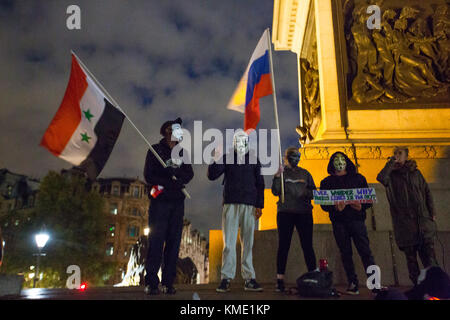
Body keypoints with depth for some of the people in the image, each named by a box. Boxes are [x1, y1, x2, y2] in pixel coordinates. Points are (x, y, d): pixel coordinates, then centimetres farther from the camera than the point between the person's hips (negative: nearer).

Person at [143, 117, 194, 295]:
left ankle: (168, 282, 5)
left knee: (174, 241, 1)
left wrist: (178, 177, -14)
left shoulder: (182, 152, 18)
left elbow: (189, 173, 7)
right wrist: (169, 182, -17)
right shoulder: (155, 150, 5)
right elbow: (148, 175, -4)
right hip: (159, 201, -4)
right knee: (156, 241, -7)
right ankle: (151, 282, -3)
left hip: (177, 202, 4)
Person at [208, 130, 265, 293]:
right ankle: (226, 278, -2)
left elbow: (260, 183, 12)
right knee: (229, 242, -5)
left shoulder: (254, 160, 14)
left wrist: (259, 205, 4)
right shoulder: (226, 158, 12)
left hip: (249, 205, 1)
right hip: (231, 204, -1)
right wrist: (217, 160, -14)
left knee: (248, 243, 2)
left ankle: (249, 279, 6)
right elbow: (211, 176, 1)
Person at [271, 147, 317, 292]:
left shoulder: (305, 174, 15)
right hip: (285, 213, -2)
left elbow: (314, 192, 13)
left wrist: (306, 193, -8)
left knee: (307, 245, 0)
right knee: (283, 246, -1)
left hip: (304, 213, 2)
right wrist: (278, 176, -17)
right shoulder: (281, 172, 7)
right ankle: (280, 280, 3)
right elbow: (275, 192, -5)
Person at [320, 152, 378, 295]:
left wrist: (361, 206, -13)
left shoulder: (358, 178, 11)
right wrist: (335, 207, -16)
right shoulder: (326, 182, 11)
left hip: (356, 219, -1)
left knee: (365, 252, -7)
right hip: (338, 221, 1)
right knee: (345, 253, 4)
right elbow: (323, 204, 4)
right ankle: (352, 284, 10)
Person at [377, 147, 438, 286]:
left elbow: (427, 192, 17)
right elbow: (381, 178, -20)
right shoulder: (391, 174, 4)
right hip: (404, 223, -2)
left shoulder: (415, 172, 13)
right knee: (411, 257, 4)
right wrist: (391, 162, -12)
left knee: (429, 256, -4)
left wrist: (432, 211, 8)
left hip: (423, 221, 2)